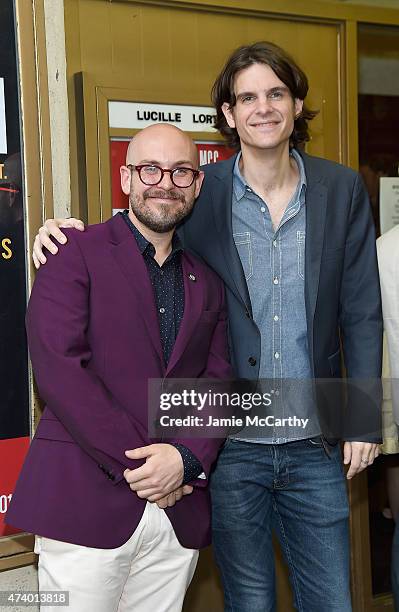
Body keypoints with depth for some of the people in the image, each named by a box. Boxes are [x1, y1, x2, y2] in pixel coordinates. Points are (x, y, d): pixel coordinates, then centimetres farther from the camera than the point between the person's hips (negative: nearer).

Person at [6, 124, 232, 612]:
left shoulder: (207, 279, 15)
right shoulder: (76, 254, -2)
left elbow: (219, 382, 9)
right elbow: (58, 369, -13)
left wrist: (187, 458, -9)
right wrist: (135, 463, -14)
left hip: (179, 513, 5)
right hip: (84, 505, -4)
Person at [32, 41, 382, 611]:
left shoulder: (343, 190, 1)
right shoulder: (200, 192, -4)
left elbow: (361, 312, 4)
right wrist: (64, 235, -14)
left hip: (315, 446, 2)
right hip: (231, 444, -1)